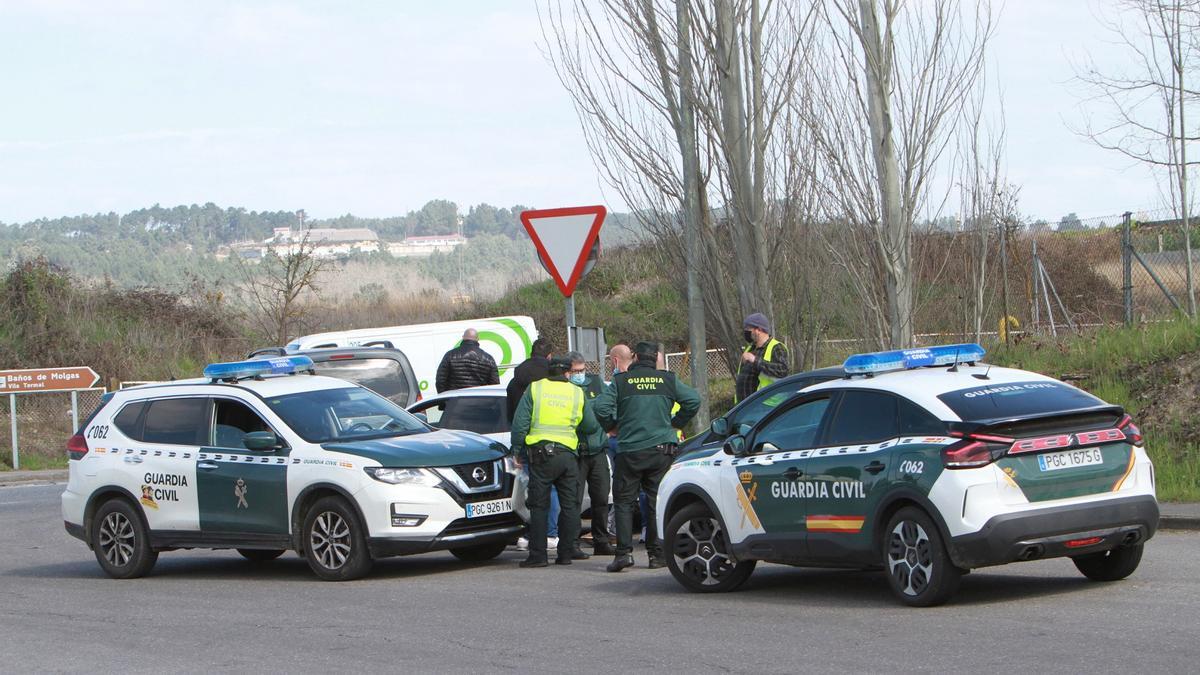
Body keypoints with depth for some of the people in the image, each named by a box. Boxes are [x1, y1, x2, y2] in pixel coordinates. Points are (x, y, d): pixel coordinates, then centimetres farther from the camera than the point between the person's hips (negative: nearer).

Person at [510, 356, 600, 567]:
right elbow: (591, 426, 12)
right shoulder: (577, 393, 8)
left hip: (540, 454, -1)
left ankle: (538, 555, -2)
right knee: (569, 505, 10)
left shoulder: (534, 389, 5)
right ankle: (566, 552, 10)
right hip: (567, 454, 1)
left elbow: (520, 423, 0)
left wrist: (518, 451, 7)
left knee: (539, 506, 1)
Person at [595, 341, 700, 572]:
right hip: (662, 448, 1)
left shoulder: (621, 381, 0)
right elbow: (693, 400, -1)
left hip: (629, 451, -1)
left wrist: (613, 427, 9)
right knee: (657, 501, 7)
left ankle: (624, 551, -6)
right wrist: (676, 423, 12)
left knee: (624, 501, 5)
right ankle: (657, 554, 5)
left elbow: (601, 407, -10)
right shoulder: (667, 380, 4)